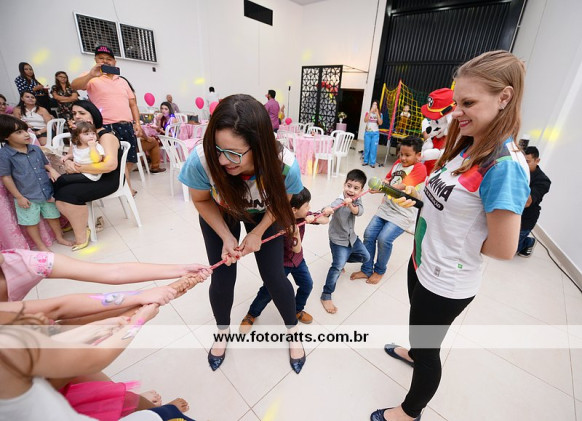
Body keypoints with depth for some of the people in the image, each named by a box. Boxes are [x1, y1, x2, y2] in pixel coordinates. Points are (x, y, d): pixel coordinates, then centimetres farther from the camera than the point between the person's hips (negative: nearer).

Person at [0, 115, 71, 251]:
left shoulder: (36, 149, 0)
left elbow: (45, 164, 16)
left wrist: (52, 170, -7)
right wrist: (18, 197, -10)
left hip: (47, 192, 4)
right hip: (27, 197, -4)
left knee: (53, 216, 16)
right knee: (31, 222, 10)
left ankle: (59, 237, 35)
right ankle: (40, 245, 27)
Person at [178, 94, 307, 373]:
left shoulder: (285, 165, -37)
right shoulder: (201, 159, -38)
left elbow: (281, 201, -12)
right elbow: (202, 201, -15)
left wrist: (257, 232, -18)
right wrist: (227, 237, -21)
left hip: (263, 216, 0)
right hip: (219, 215, 1)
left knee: (274, 277, 1)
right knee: (222, 280, 4)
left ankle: (293, 330, 34)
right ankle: (222, 332, 39)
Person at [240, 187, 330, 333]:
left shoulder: (302, 216, -14)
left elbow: (326, 220, -9)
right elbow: (297, 249, -28)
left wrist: (314, 218, -30)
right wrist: (296, 232, -46)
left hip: (297, 259, 6)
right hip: (281, 261, -6)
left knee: (307, 284, 6)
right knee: (268, 290, -1)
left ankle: (297, 310, 33)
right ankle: (251, 314, 25)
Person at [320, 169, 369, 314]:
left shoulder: (356, 200, -7)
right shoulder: (339, 201, -24)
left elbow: (359, 211, -28)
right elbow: (330, 208, -44)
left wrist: (350, 206, -49)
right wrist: (327, 210, -69)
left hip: (352, 237, 7)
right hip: (338, 240, -7)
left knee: (365, 257, 21)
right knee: (337, 267, -18)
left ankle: (341, 259, 41)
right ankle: (326, 296, -3)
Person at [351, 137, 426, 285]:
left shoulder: (420, 168, -11)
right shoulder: (398, 163, 9)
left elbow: (402, 186, -25)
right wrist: (384, 182, -6)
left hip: (402, 213, -6)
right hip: (386, 207, 6)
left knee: (384, 239, -19)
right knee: (369, 234, -5)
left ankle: (379, 271, 8)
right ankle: (366, 270, 11)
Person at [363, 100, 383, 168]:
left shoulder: (380, 114, 4)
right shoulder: (368, 113, 3)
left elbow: (380, 123, -10)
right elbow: (365, 120, -15)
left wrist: (377, 114, -15)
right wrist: (371, 112, -20)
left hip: (375, 133, 0)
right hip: (368, 132, 0)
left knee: (374, 148, -2)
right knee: (366, 147, 5)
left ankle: (372, 163, 3)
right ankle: (366, 161, 18)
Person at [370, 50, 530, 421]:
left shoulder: (504, 166, -28)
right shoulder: (468, 146, -1)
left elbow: (503, 248, -25)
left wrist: (458, 240, -11)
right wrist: (418, 195, -4)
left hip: (447, 282, -8)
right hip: (423, 261, 8)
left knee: (428, 350, 17)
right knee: (421, 326, 34)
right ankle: (413, 352, 66)